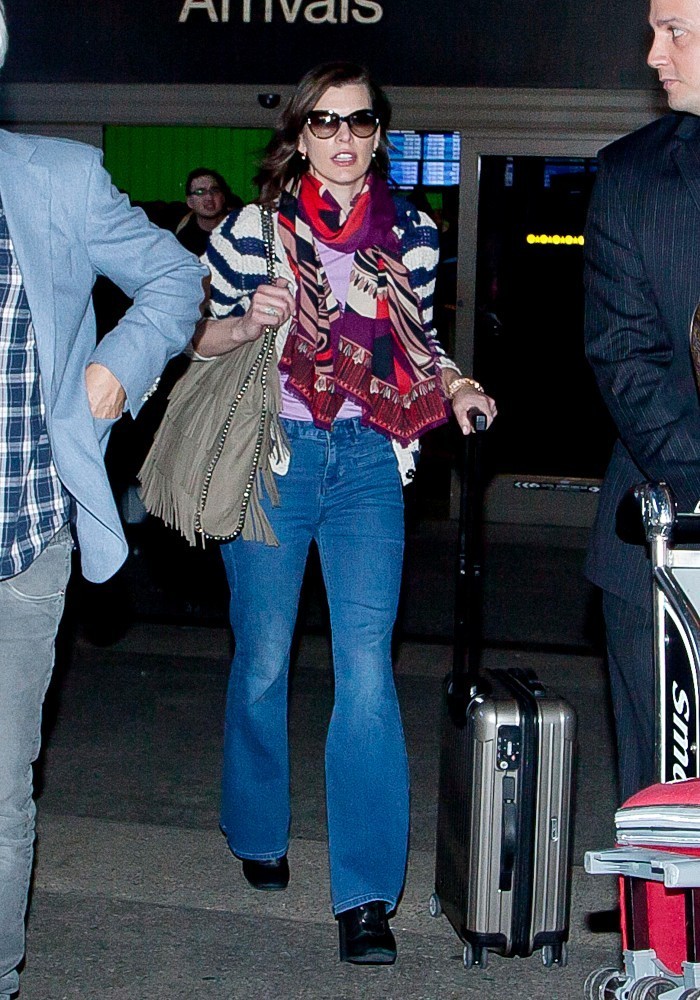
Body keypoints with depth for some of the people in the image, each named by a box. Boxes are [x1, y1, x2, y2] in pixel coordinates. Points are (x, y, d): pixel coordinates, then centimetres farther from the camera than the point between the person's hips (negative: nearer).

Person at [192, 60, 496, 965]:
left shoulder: (413, 235, 6)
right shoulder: (252, 230, -1)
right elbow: (196, 338, 6)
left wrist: (458, 386, 0)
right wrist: (246, 322, -15)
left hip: (369, 461, 1)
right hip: (271, 458, -1)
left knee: (366, 668, -8)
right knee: (263, 661, 9)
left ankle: (365, 896, -2)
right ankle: (258, 832, 35)